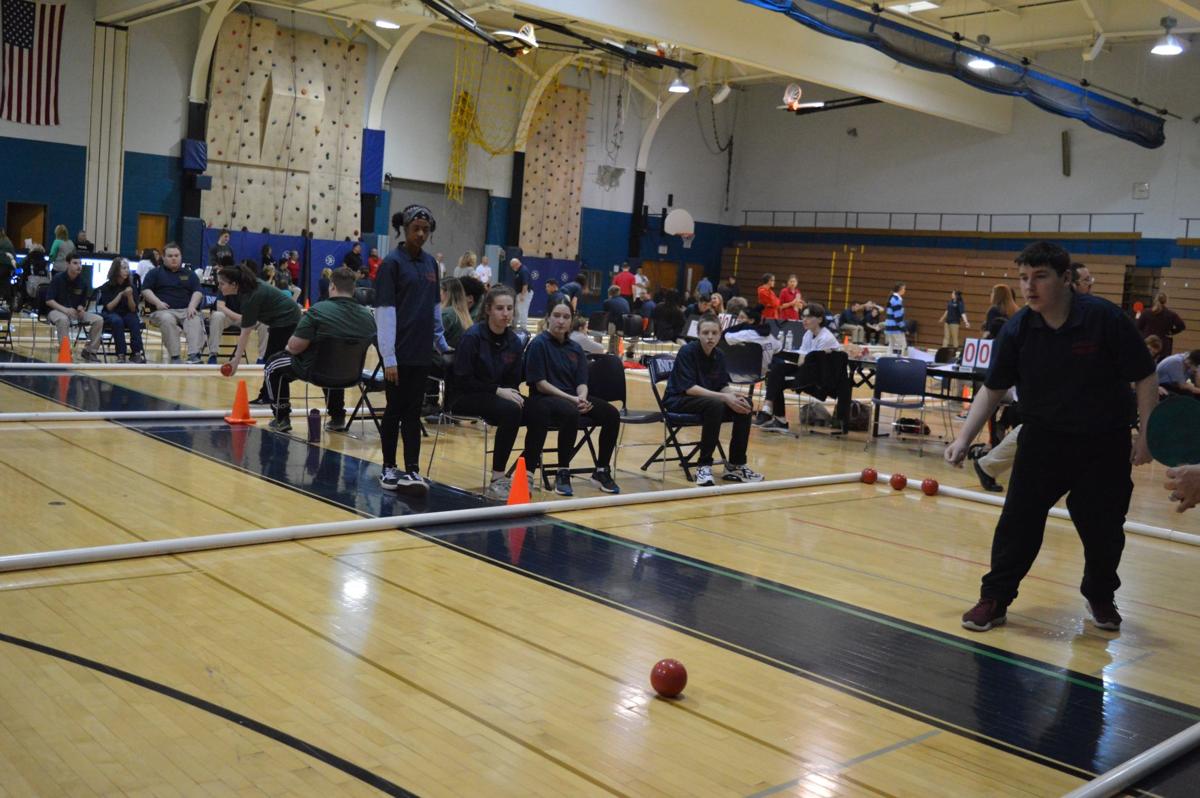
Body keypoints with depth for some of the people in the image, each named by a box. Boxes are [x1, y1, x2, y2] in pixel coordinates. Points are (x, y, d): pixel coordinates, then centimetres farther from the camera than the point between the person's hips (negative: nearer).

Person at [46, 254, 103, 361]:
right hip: (57, 310, -5)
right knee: (63, 320, -40)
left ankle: (89, 351, -3)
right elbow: (49, 301, -13)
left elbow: (84, 302, 12)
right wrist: (65, 309, -28)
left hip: (76, 312, 5)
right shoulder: (58, 278, -10)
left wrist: (81, 308, -13)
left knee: (98, 320, -15)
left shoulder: (83, 281, 2)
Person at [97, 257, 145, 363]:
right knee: (117, 320, -35)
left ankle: (137, 353, -34)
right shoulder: (107, 287, -2)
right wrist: (121, 294, -18)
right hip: (110, 315, -2)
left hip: (127, 315, 2)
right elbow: (109, 307, -10)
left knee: (134, 320, -31)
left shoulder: (130, 286, 3)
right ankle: (121, 354, -37)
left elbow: (133, 309, -3)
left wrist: (129, 296, -20)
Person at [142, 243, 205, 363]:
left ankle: (194, 354, -46)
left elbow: (197, 292, 10)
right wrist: (157, 302, -12)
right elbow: (145, 290, 6)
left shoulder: (190, 274, 21)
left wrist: (192, 306, -10)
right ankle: (174, 356, -38)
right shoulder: (155, 273, 17)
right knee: (167, 319, -37)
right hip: (164, 311, -1)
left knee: (195, 320, -33)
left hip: (186, 310, 1)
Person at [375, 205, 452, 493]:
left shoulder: (430, 262, 10)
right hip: (399, 352, -5)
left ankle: (412, 471, 7)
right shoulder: (392, 262, -8)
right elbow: (385, 311, -12)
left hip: (422, 351, 5)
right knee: (395, 410, 4)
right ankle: (389, 468, 16)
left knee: (413, 411, 5)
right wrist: (389, 358, -16)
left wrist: (442, 342, 18)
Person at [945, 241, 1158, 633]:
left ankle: (1100, 597, 33)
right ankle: (994, 599, 6)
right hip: (1043, 439, 1)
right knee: (1018, 518, -6)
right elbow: (992, 389, -1)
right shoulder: (1017, 329, -10)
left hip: (1105, 443, -1)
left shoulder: (1105, 318, -18)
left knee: (1104, 527, 7)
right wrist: (964, 438, -8)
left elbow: (1144, 378, -9)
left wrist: (1145, 435, -12)